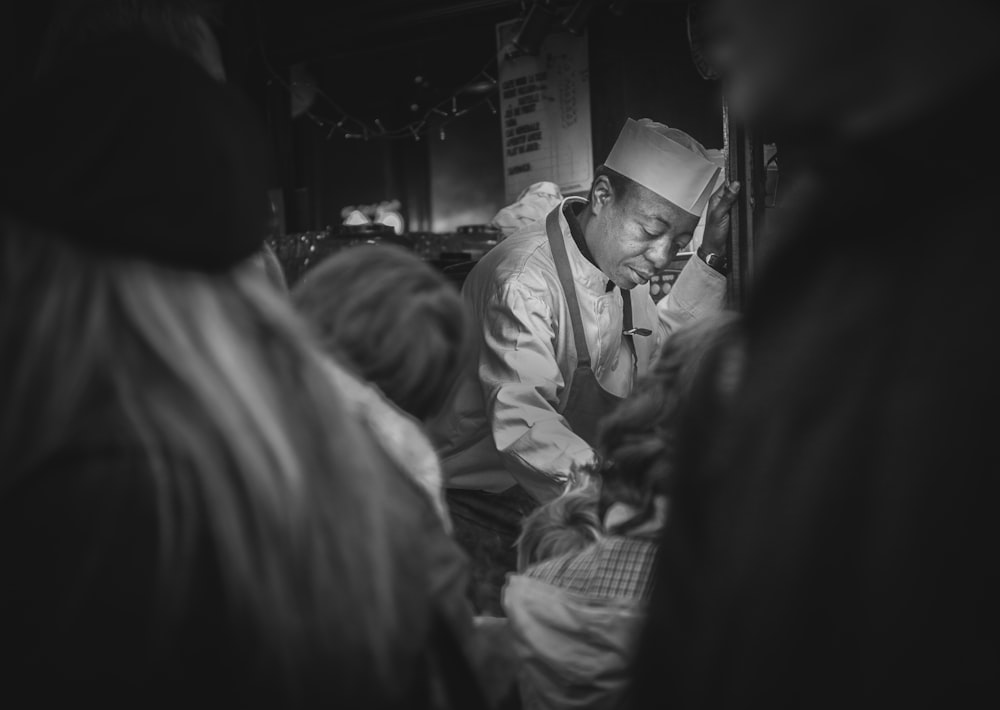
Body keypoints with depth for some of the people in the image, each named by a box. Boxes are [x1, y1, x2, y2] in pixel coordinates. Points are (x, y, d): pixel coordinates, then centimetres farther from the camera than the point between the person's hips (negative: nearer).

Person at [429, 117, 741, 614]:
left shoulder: (621, 260, 3)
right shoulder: (524, 279, -24)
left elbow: (657, 351, 19)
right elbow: (523, 424, -34)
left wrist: (711, 258, 7)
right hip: (480, 508, -7)